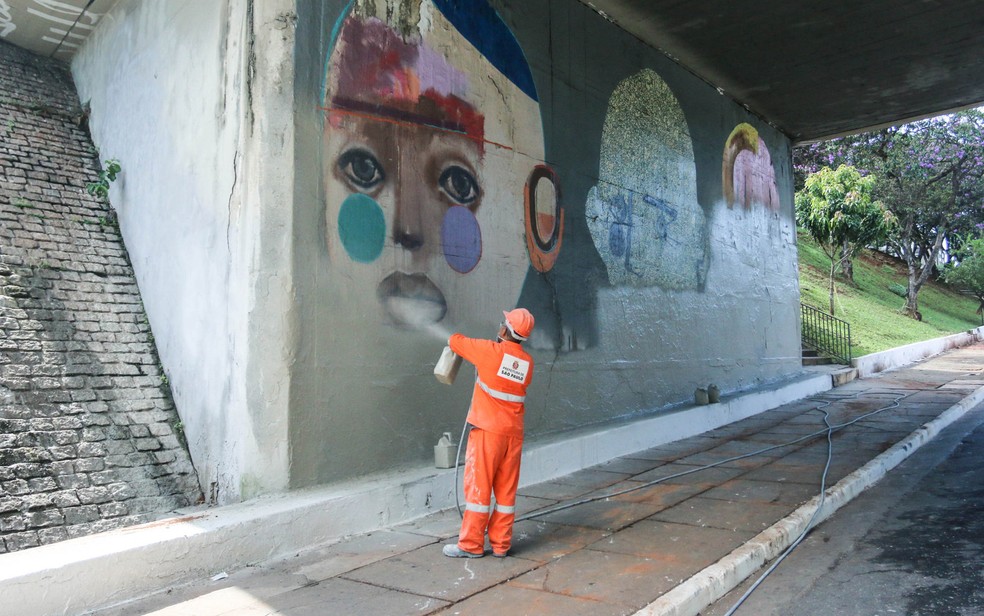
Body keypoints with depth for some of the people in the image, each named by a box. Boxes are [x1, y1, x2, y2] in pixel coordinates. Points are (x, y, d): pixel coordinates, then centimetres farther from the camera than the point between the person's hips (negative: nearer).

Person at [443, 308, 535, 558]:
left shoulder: (490, 351, -11)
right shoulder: (527, 362, 3)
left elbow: (454, 341, 0)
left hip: (488, 430, -5)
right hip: (514, 433, 5)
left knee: (478, 486, 3)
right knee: (506, 489, 11)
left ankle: (471, 544, 10)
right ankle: (501, 544, 18)